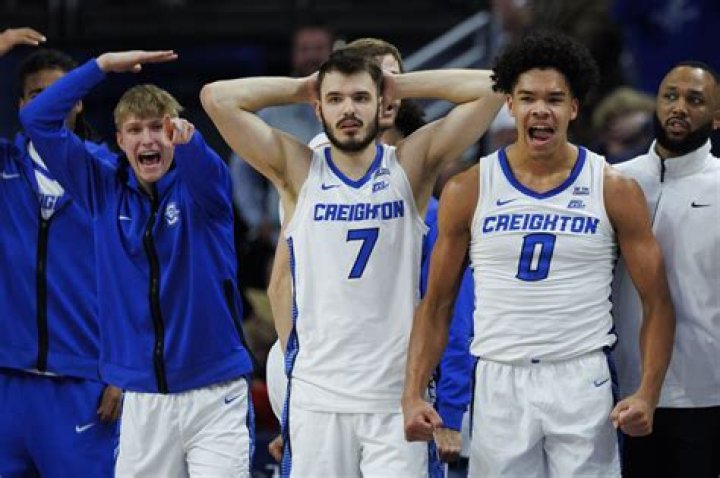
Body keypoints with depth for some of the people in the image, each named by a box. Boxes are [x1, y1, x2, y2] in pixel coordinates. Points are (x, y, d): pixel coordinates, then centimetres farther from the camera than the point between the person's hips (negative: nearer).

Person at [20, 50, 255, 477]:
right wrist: (104, 65, -2)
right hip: (143, 399, 3)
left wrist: (187, 138, -49)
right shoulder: (105, 191, 7)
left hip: (215, 394, -3)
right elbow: (38, 120, 4)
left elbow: (203, 168, -26)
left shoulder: (199, 188, -1)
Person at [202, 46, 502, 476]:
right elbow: (218, 97, -3)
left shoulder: (410, 167, 5)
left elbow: (488, 89, -2)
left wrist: (400, 85, 4)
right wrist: (301, 88, 6)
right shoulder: (298, 171, 5)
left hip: (397, 396, -1)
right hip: (317, 395, 1)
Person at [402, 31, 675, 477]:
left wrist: (648, 394, -12)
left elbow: (657, 302, 1)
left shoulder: (615, 191, 0)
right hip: (500, 384, 1)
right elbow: (437, 305, 7)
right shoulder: (468, 192, 3)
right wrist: (414, 394, -4)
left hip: (582, 382, -1)